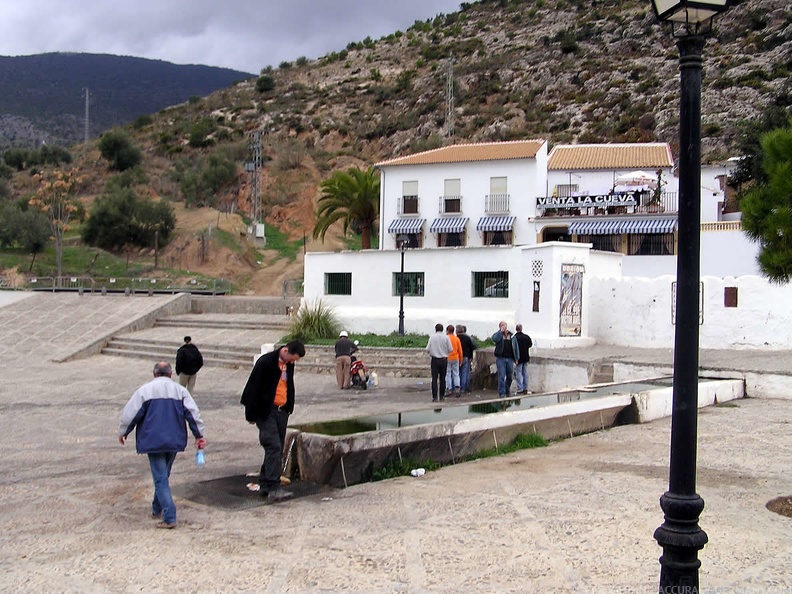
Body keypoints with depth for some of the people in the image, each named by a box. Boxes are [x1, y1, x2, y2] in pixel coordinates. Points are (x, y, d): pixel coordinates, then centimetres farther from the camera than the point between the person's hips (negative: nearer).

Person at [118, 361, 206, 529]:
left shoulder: (145, 390, -5)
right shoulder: (180, 390, 4)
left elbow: (130, 413, -4)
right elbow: (193, 414, 1)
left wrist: (122, 432, 12)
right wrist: (199, 435, 7)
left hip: (153, 441, -4)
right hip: (174, 440, 4)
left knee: (160, 479, -3)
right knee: (164, 475, 21)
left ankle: (169, 518, -9)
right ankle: (157, 508, 33)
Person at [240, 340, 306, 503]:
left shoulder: (288, 364, 7)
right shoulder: (265, 362, -16)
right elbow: (254, 387, -14)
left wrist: (289, 408, 18)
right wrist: (252, 414, -12)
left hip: (282, 410, 7)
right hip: (266, 411, -7)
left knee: (277, 450, 9)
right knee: (273, 447, -16)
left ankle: (265, 485, 18)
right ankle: (274, 489, -19)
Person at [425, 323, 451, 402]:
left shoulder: (432, 337, -4)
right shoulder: (446, 337, -3)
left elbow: (428, 349, -5)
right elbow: (450, 349, -2)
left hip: (435, 359, -1)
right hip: (444, 360, 1)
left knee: (434, 379, 1)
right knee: (442, 378, 10)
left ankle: (435, 397, -3)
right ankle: (442, 396, 13)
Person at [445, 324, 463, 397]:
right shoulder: (457, 339, 3)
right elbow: (460, 350, 7)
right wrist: (460, 360, 17)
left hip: (447, 359, -3)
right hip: (455, 358, 3)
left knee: (448, 374, 5)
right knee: (456, 374, 9)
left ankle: (449, 390, 5)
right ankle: (457, 389, -2)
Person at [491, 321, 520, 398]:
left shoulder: (512, 335, 11)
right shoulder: (498, 334, 3)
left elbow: (516, 347, 14)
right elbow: (494, 339, -21)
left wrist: (516, 358, 10)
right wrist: (501, 331, -18)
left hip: (510, 359, 3)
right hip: (501, 358, -3)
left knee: (509, 377, 10)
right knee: (501, 376, -7)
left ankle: (507, 392, 27)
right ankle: (501, 393, -2)